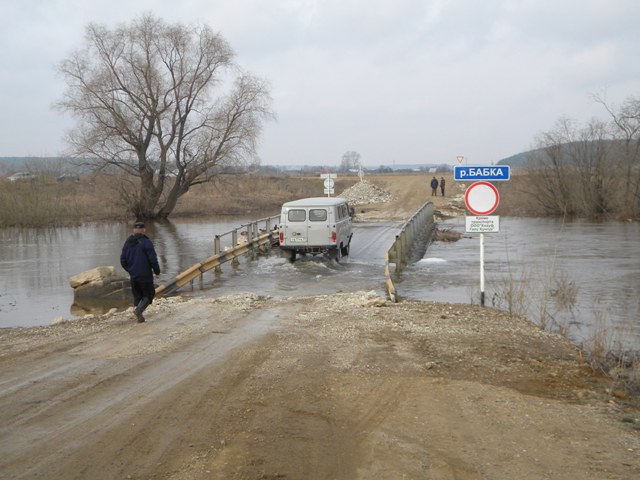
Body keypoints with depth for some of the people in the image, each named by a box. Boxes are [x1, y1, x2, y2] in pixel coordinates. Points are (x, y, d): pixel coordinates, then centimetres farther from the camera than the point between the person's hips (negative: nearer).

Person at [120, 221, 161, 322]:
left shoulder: (128, 243, 7)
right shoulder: (146, 242, -12)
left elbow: (123, 260, 10)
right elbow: (153, 259, -14)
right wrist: (157, 272, -1)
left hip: (133, 276, 5)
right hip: (145, 275, -5)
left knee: (137, 295, 17)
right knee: (149, 294, 5)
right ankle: (139, 309, -17)